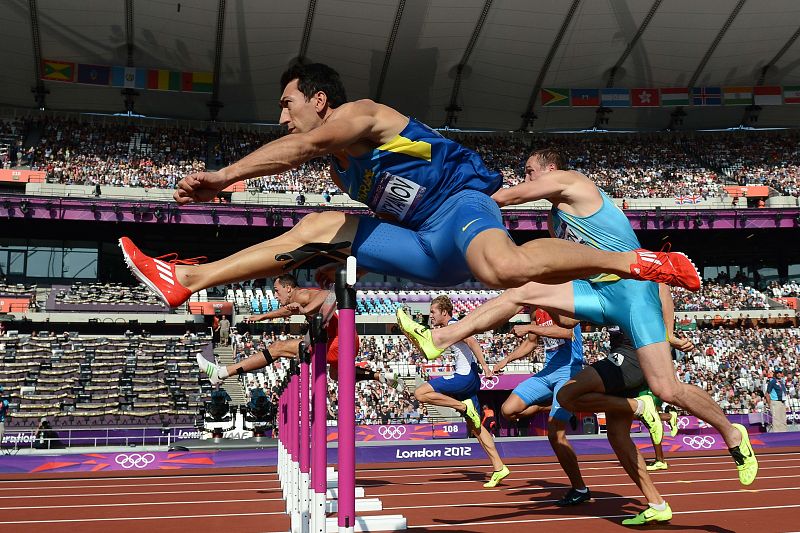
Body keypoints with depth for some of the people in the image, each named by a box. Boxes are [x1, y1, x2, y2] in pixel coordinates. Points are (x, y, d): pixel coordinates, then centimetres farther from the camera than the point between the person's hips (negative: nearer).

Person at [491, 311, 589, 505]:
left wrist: (529, 328, -33)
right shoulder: (537, 313, 15)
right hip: (547, 371, 8)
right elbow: (530, 343, 31)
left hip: (568, 371, -8)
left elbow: (566, 331, -29)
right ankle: (553, 408, 12)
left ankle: (580, 489, 0)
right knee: (508, 410, -7)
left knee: (555, 434, -14)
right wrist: (507, 359, 23)